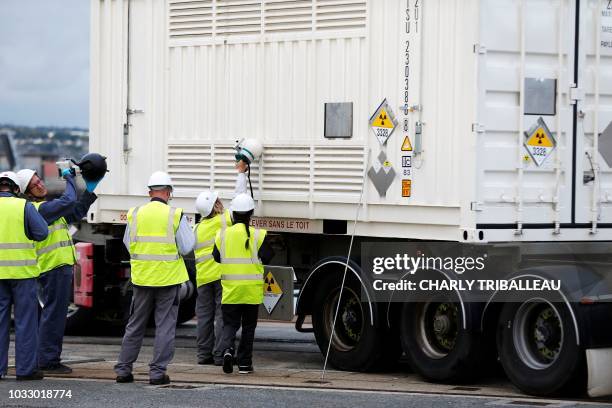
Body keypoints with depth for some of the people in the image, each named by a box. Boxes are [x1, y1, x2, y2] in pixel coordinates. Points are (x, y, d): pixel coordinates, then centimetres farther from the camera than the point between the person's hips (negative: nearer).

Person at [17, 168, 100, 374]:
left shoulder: (48, 207, 21)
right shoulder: (38, 209, -12)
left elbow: (76, 213, 25)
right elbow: (68, 202, -20)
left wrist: (90, 189, 20)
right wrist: (69, 178, -5)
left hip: (61, 266, 10)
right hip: (54, 267, -10)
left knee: (55, 314, 13)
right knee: (53, 313, -8)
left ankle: (49, 359, 18)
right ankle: (48, 360, -7)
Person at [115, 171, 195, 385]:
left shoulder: (135, 214, 0)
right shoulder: (175, 215, -9)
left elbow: (127, 243, 10)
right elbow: (186, 247, -7)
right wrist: (188, 229, 11)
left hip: (142, 277, 3)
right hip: (168, 278, -3)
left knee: (135, 325, 13)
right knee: (165, 326, 4)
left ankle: (123, 368, 15)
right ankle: (158, 372, 2)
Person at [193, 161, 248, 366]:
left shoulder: (197, 229, 10)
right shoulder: (224, 220, -4)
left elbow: (194, 253, 15)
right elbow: (239, 198, 4)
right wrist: (241, 173, 13)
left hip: (203, 277, 5)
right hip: (223, 273, -5)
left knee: (204, 315, 8)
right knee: (222, 314, -4)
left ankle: (204, 354, 9)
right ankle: (220, 355, -6)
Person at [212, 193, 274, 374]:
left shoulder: (222, 235, -2)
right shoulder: (258, 235, -9)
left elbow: (217, 258, 7)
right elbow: (267, 257, -6)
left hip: (230, 288, 1)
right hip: (252, 289, -1)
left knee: (230, 323, 8)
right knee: (248, 326, 10)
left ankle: (227, 348, -21)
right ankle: (244, 363, 12)